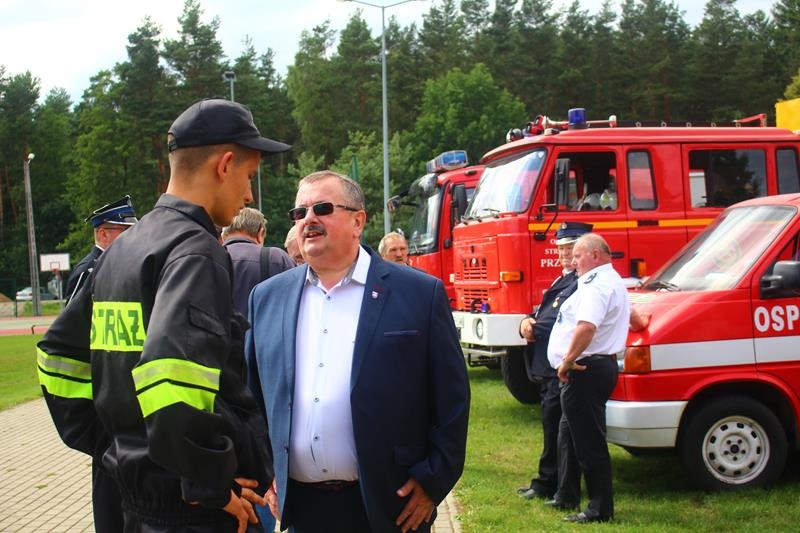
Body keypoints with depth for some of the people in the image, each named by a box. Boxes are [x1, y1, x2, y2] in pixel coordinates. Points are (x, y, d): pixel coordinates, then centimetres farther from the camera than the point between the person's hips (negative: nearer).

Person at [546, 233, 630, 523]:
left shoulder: (597, 285, -17)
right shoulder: (612, 282, 20)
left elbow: (587, 326, -33)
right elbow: (628, 313, 40)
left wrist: (568, 361, -24)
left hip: (585, 369, -12)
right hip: (600, 365, 12)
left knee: (588, 441, -6)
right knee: (570, 436, 21)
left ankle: (600, 508, -2)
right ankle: (566, 496, 31)